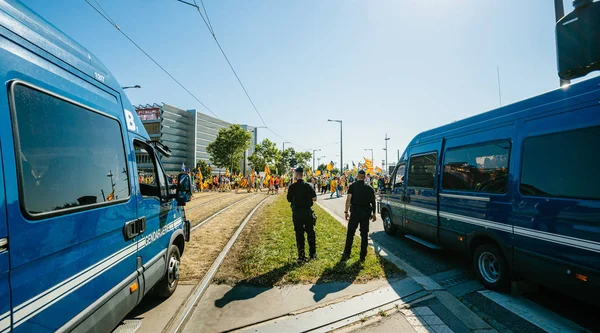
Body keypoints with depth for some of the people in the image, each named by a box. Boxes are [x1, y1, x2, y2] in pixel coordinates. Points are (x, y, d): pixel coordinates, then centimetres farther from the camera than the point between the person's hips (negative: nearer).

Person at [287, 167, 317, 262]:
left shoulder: (292, 187, -8)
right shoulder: (308, 186, -4)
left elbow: (289, 200, 0)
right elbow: (314, 198, -4)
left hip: (297, 213, -1)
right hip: (308, 212, 1)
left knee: (299, 234, 6)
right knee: (310, 233, 14)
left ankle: (301, 256, 9)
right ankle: (313, 254, 24)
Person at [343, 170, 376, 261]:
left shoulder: (353, 186, -2)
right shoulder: (369, 188, 5)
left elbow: (348, 199, -10)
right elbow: (373, 201, 2)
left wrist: (346, 211, -7)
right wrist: (374, 213, 8)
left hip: (355, 212, -2)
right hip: (366, 213, 2)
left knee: (350, 233, 9)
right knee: (364, 234, 10)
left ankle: (346, 254, 14)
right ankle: (363, 256, 15)